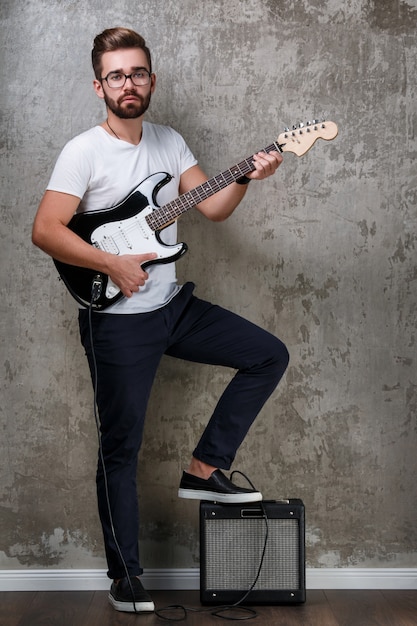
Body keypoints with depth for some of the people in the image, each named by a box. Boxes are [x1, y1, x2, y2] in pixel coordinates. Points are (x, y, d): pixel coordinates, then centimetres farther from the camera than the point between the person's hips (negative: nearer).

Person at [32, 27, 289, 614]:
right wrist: (113, 264, -23)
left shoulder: (169, 141, 7)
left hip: (174, 305, 6)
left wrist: (245, 178, -16)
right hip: (118, 322, -6)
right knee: (121, 448, 1)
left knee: (270, 355, 4)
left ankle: (203, 470, 10)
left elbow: (213, 208, 2)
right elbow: (45, 231, -19)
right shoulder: (83, 152, -12)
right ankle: (125, 574, 17)